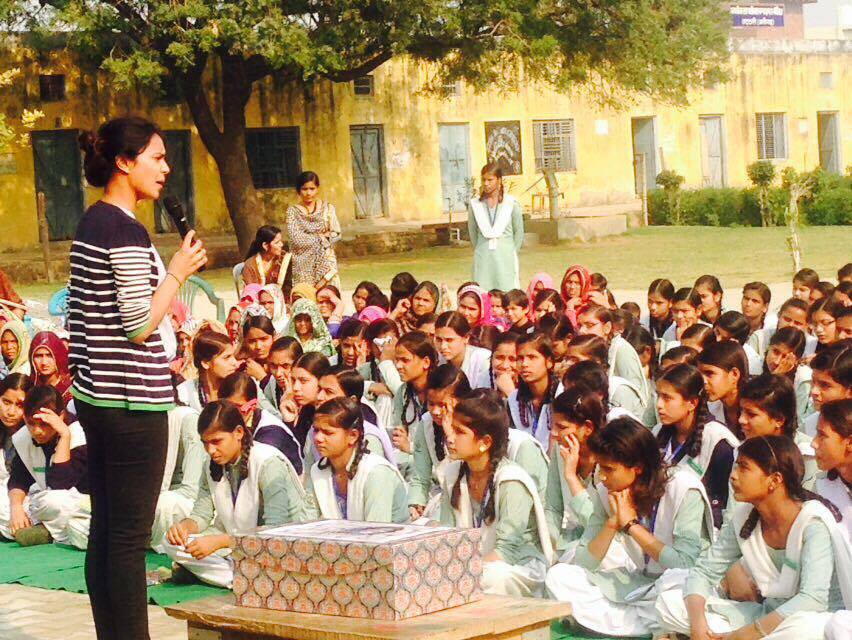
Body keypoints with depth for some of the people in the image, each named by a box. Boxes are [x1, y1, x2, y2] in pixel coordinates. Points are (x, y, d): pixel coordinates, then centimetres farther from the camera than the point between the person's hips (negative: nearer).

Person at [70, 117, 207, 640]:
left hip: (97, 395, 10)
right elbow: (140, 323, -19)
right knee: (131, 536, -5)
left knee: (106, 530, 12)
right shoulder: (126, 230, -16)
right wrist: (179, 271, -9)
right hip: (132, 401, -9)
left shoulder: (92, 224, 13)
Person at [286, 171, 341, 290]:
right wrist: (321, 237, -6)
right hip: (303, 264, -1)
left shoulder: (327, 208, 6)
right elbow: (296, 239, -9)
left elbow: (336, 234, 0)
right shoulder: (293, 211, 1)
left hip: (326, 261, 1)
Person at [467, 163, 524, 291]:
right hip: (482, 260, 1)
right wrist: (480, 250, 11)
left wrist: (511, 253, 6)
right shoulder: (475, 204, 4)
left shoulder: (511, 203, -1)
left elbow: (519, 232, 6)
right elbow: (472, 232, 12)